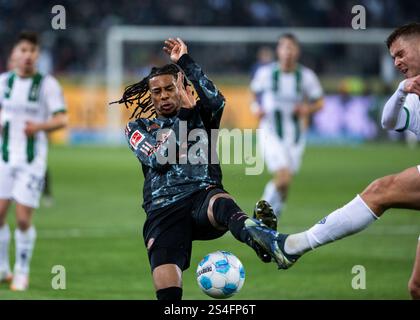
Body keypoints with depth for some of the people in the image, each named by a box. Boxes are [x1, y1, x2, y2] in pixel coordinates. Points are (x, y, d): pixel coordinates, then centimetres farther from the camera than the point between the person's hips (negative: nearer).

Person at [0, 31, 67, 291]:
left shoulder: (48, 84, -6)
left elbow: (62, 119, -8)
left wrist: (39, 126, -26)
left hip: (32, 159, -3)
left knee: (23, 219, -7)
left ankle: (22, 272, 11)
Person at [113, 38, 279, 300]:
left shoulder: (199, 115, 21)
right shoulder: (138, 127, 21)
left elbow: (217, 101, -5)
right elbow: (158, 159, 0)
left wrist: (185, 62, -4)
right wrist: (185, 113, -4)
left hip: (203, 195, -1)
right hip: (163, 210, 1)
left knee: (222, 203, -42)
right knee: (168, 293, -20)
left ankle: (259, 238, -75)